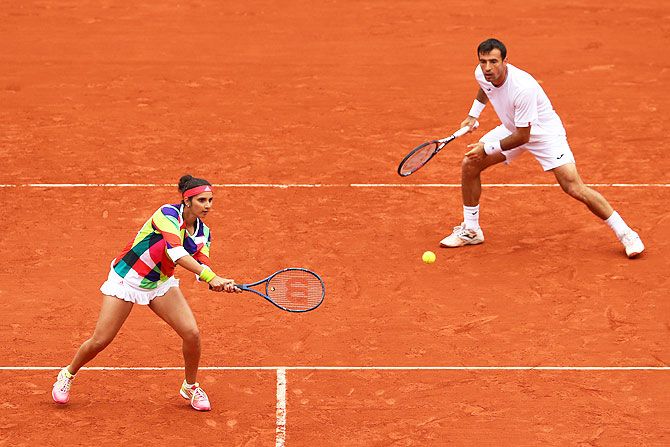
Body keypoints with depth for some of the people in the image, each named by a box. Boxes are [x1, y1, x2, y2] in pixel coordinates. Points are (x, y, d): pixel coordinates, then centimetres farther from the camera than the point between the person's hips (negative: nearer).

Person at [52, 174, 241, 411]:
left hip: (161, 283, 5)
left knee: (191, 333, -10)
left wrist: (220, 283, -34)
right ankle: (68, 374, 28)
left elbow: (203, 268, -12)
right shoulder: (168, 214, -26)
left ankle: (190, 387, 15)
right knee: (99, 341, -1)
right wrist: (210, 276, -48)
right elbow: (176, 252, -40)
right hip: (126, 278, -5)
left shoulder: (203, 233, -4)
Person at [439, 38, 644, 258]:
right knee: (469, 165, -2)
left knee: (574, 188, -18)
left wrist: (487, 148, -24)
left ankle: (625, 234, -6)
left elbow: (522, 137, -31)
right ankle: (471, 230, 15)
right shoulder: (481, 74, -16)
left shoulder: (523, 88, -38)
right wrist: (473, 115, 13)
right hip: (511, 129, 7)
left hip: (545, 132, -7)